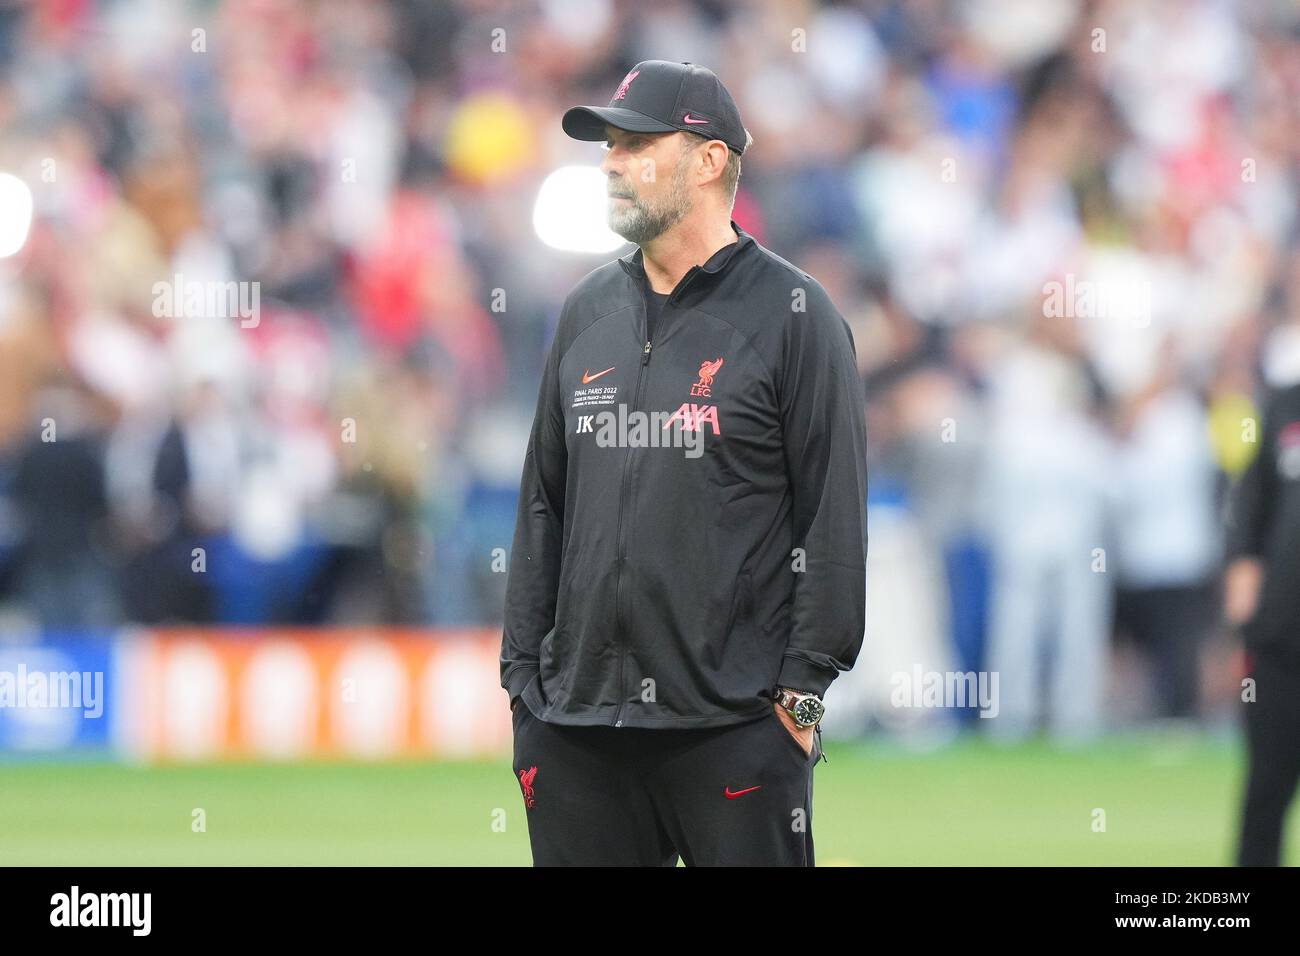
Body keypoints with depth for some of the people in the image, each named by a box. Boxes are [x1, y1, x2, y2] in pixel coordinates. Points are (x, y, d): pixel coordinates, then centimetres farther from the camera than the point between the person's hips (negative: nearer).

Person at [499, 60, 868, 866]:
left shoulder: (791, 310, -2)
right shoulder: (589, 312, 15)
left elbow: (834, 514, -6)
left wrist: (805, 686, -11)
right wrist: (523, 671, 12)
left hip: (734, 724, -5)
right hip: (577, 723, 6)